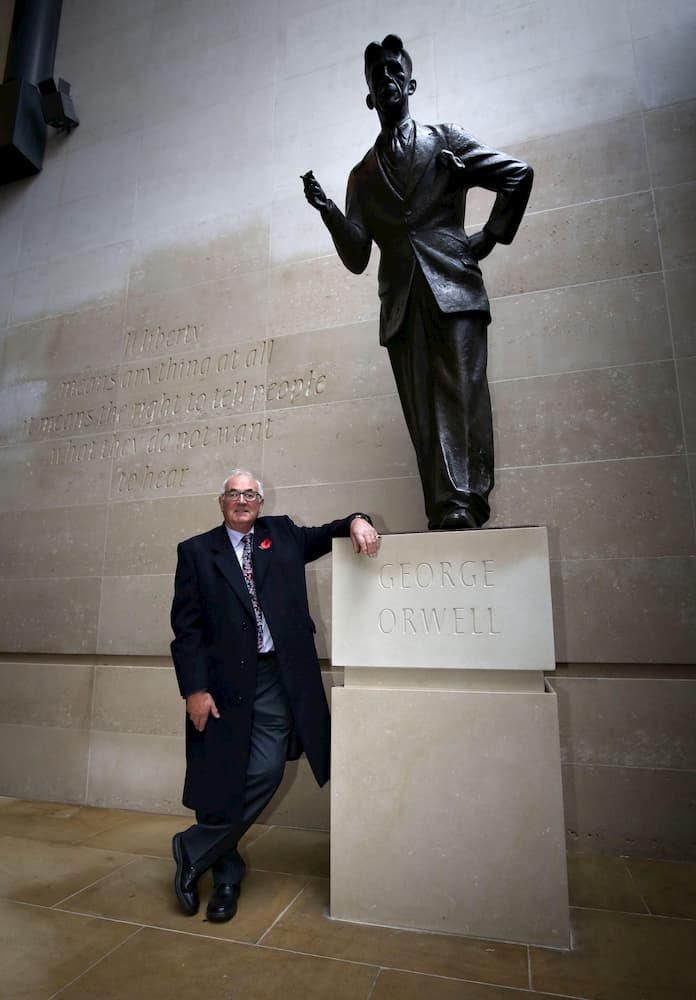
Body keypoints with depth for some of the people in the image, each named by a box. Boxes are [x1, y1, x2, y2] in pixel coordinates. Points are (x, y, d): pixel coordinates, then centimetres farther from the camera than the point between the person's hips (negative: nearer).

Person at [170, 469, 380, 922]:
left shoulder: (282, 535, 11)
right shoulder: (196, 551, 3)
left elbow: (326, 535, 19)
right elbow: (186, 626, 0)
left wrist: (356, 521, -5)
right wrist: (194, 688, -8)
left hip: (278, 678, 2)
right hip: (224, 681, -2)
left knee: (264, 775, 1)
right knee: (222, 782, 6)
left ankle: (193, 850, 25)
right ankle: (226, 876, 34)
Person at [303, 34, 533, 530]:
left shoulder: (445, 139, 18)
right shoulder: (362, 174, 24)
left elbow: (518, 174, 17)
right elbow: (357, 258, 15)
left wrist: (492, 236, 9)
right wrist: (327, 209, 2)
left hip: (454, 288, -2)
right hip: (401, 304, 2)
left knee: (461, 395, -18)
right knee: (424, 415, -8)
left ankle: (466, 505, -20)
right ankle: (447, 517, -9)